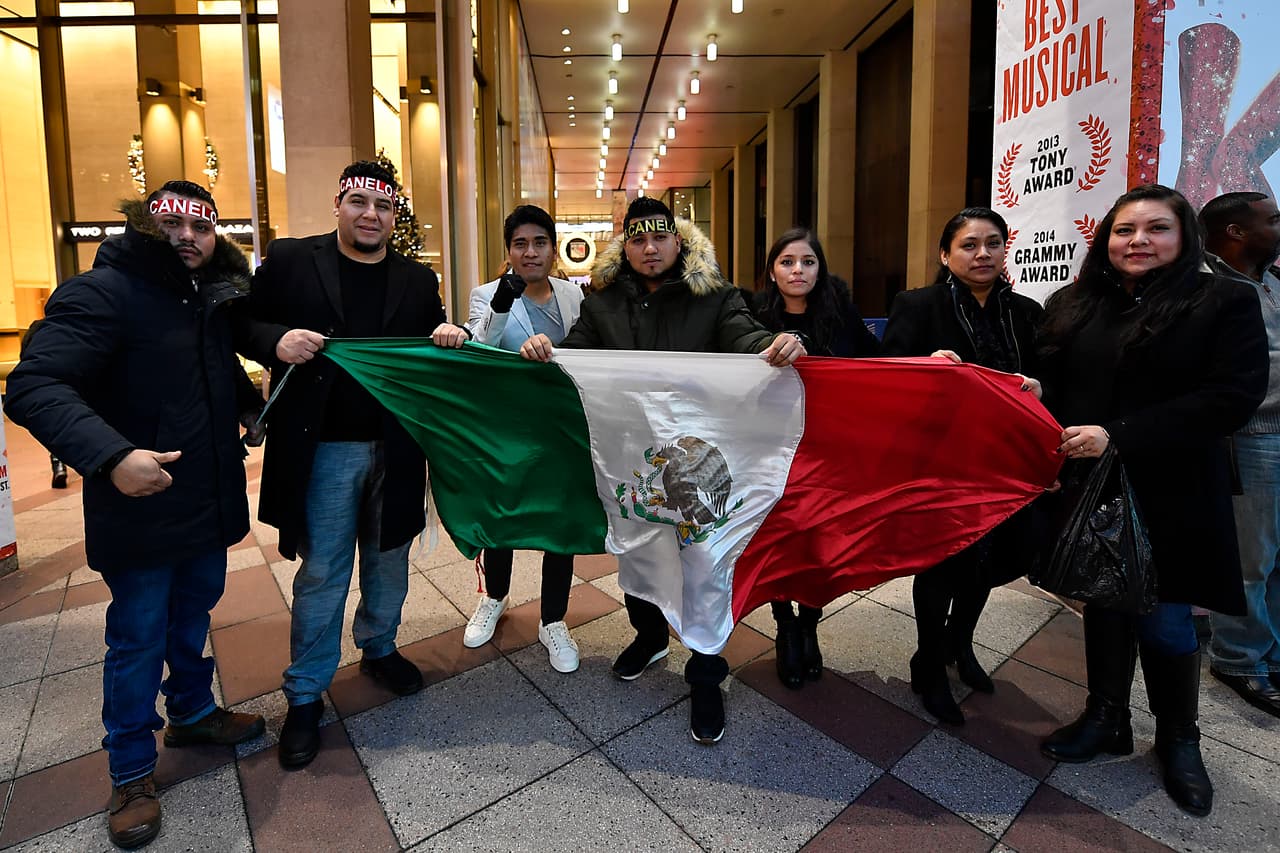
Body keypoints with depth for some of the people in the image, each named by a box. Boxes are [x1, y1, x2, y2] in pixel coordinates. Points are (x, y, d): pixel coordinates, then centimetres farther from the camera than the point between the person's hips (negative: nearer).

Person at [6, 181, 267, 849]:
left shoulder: (214, 297, 7)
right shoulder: (103, 292, -16)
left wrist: (252, 406, 8)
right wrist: (110, 455, -39)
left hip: (209, 504, 7)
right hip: (140, 510, -6)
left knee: (193, 615, 22)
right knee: (138, 639, 7)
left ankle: (192, 712, 44)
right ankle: (131, 772, 27)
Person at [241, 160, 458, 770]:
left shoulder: (417, 280, 8)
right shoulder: (290, 260, 1)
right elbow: (246, 325, 4)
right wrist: (277, 340, -17)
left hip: (395, 449, 3)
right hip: (323, 448, -2)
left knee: (389, 563, 17)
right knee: (321, 573, 7)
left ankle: (379, 650, 41)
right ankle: (305, 695, 25)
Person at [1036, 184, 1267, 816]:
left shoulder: (1226, 300, -3)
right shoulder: (1071, 306, 6)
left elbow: (1234, 396, -13)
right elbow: (1048, 391, 6)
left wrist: (1118, 437, -21)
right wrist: (1048, 452, -11)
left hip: (1169, 494, -3)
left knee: (1164, 621, 6)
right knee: (1103, 602, 15)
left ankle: (1178, 738, 31)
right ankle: (1106, 716, 33)